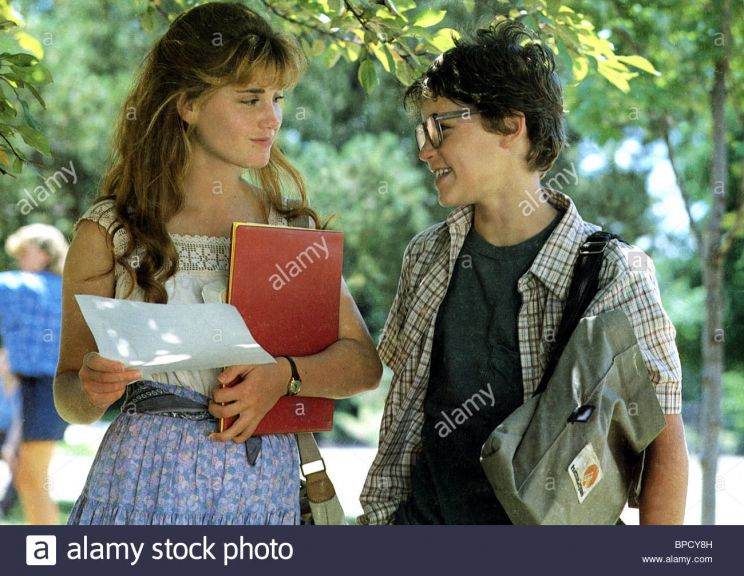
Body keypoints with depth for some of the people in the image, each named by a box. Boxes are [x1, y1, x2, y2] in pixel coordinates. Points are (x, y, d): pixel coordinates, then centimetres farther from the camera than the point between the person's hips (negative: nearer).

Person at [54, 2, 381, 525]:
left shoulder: (291, 224, 10)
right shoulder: (110, 232, -1)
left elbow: (364, 362, 4)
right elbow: (70, 399, 4)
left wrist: (284, 376, -15)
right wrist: (94, 388, -19)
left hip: (269, 491, 3)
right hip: (149, 482, -3)